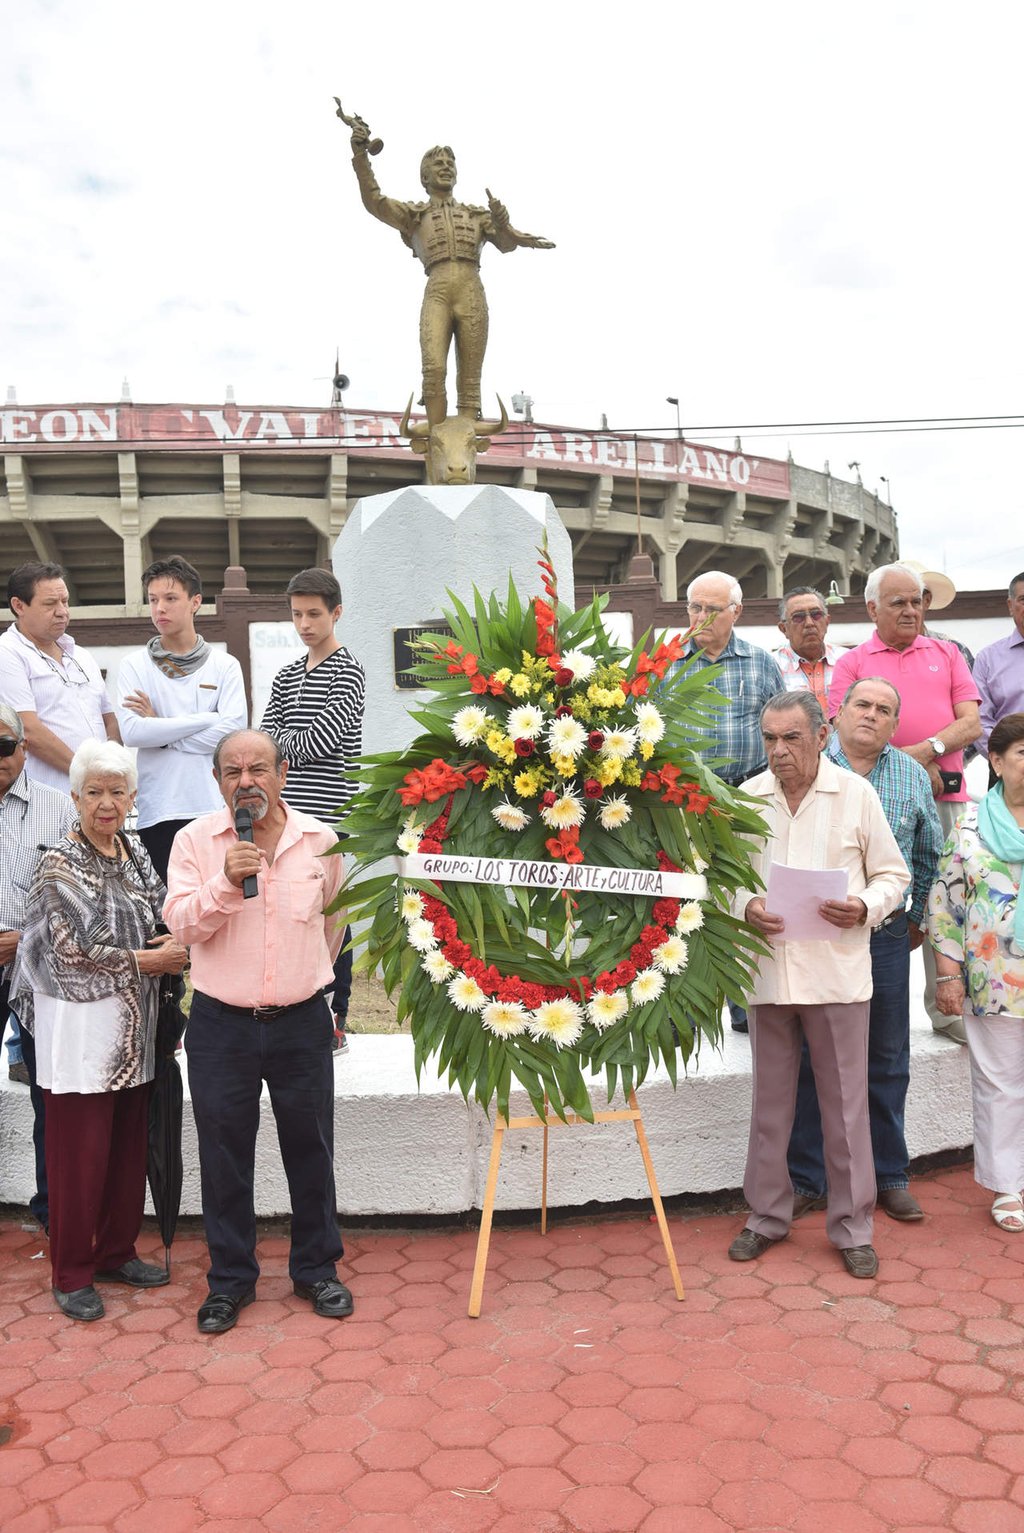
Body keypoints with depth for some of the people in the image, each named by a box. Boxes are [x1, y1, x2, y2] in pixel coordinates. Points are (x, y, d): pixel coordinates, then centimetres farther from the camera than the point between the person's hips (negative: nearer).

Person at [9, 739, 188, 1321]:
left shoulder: (135, 851, 7)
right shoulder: (59, 865, -11)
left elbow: (162, 915, 18)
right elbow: (71, 950, -16)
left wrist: (172, 944, -4)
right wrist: (146, 959, -12)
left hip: (134, 1027, 6)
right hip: (82, 1027, -6)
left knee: (129, 1147, 14)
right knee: (80, 1153, 3)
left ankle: (117, 1251, 30)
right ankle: (73, 1274, 18)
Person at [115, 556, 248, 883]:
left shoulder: (225, 665, 8)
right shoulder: (134, 666, 8)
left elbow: (233, 731, -6)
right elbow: (131, 732, -7)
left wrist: (159, 728, -5)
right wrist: (206, 719, -8)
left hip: (216, 807, 0)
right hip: (158, 810, 0)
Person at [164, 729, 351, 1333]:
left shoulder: (320, 841, -1)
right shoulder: (195, 841, -4)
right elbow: (182, 924, -10)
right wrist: (226, 882, -25)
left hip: (302, 1023, 1)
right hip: (220, 1025, 0)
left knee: (311, 1149, 11)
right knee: (225, 1157, 9)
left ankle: (317, 1268, 30)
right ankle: (231, 1279, 27)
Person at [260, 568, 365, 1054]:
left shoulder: (347, 671, -4)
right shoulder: (287, 675, 18)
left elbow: (319, 742, -13)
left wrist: (283, 739, 1)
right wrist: (298, 743, -7)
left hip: (326, 813, -7)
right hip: (287, 813, 7)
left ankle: (336, 1021, 5)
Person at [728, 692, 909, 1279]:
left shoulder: (857, 794, -2)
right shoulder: (747, 797, 4)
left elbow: (893, 875, 4)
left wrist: (864, 908, -15)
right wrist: (745, 905, -8)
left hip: (837, 971, -2)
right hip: (768, 971, 2)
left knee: (847, 1104, 7)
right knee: (771, 1100, 13)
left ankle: (853, 1227, 23)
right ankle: (768, 1215, 29)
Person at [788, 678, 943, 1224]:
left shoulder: (913, 776, 9)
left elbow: (927, 855, 17)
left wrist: (917, 916, 16)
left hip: (886, 935, 2)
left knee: (886, 1059, 11)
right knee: (809, 1057, 5)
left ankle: (889, 1175, 27)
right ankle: (805, 1178, 17)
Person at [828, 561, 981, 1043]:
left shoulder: (946, 654, 16)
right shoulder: (852, 663, 8)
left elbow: (971, 723, 7)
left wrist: (929, 749, -12)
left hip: (946, 795, 2)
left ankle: (947, 1008, 16)